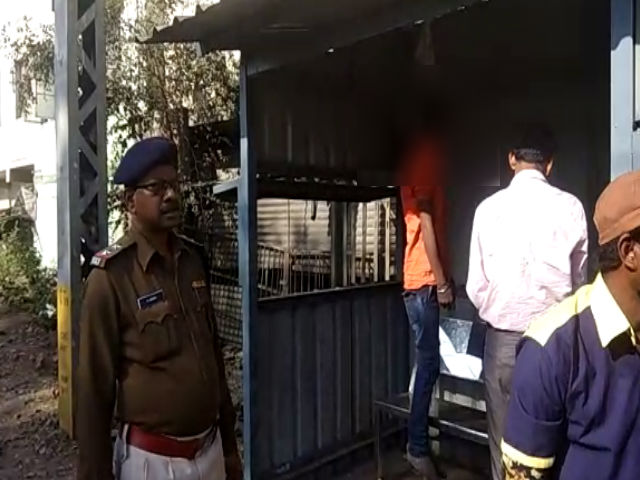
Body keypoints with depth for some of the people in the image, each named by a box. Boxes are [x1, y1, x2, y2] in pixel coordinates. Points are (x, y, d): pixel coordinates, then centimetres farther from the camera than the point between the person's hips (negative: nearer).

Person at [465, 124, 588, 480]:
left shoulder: (489, 208, -6)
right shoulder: (570, 207, -6)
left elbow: (476, 285, -2)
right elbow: (578, 279, 5)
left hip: (503, 337, 0)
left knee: (504, 440, 12)